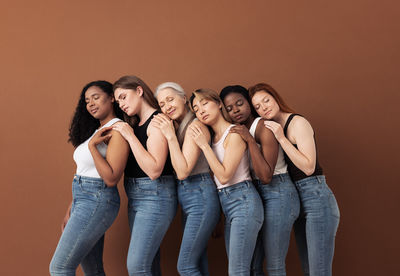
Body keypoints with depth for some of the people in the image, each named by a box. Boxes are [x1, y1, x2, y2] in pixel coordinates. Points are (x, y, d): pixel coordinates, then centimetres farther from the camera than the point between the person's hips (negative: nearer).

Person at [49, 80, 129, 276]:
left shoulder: (118, 130, -12)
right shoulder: (96, 130, 16)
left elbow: (111, 178, -18)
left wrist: (92, 145, -21)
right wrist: (71, 210, 18)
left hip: (98, 200, -9)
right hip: (82, 200, 9)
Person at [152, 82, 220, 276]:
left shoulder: (195, 126, -14)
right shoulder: (178, 127, 13)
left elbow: (183, 171, -19)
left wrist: (171, 136, -19)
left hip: (200, 197, -9)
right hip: (186, 198, 9)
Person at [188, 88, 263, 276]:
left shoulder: (234, 133, -8)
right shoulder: (211, 136, 15)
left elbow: (224, 175, -14)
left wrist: (204, 145, -11)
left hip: (243, 201, -9)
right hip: (226, 204, 9)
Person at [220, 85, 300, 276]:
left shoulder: (264, 127, -14)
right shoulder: (236, 132, 9)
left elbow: (266, 176, -22)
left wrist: (250, 140, -23)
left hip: (278, 194, -8)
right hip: (255, 194, 8)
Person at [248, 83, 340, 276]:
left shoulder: (297, 122, -9)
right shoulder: (270, 128, 13)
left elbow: (308, 167, -18)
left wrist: (281, 138, -18)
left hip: (316, 198, -8)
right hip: (297, 200, 9)